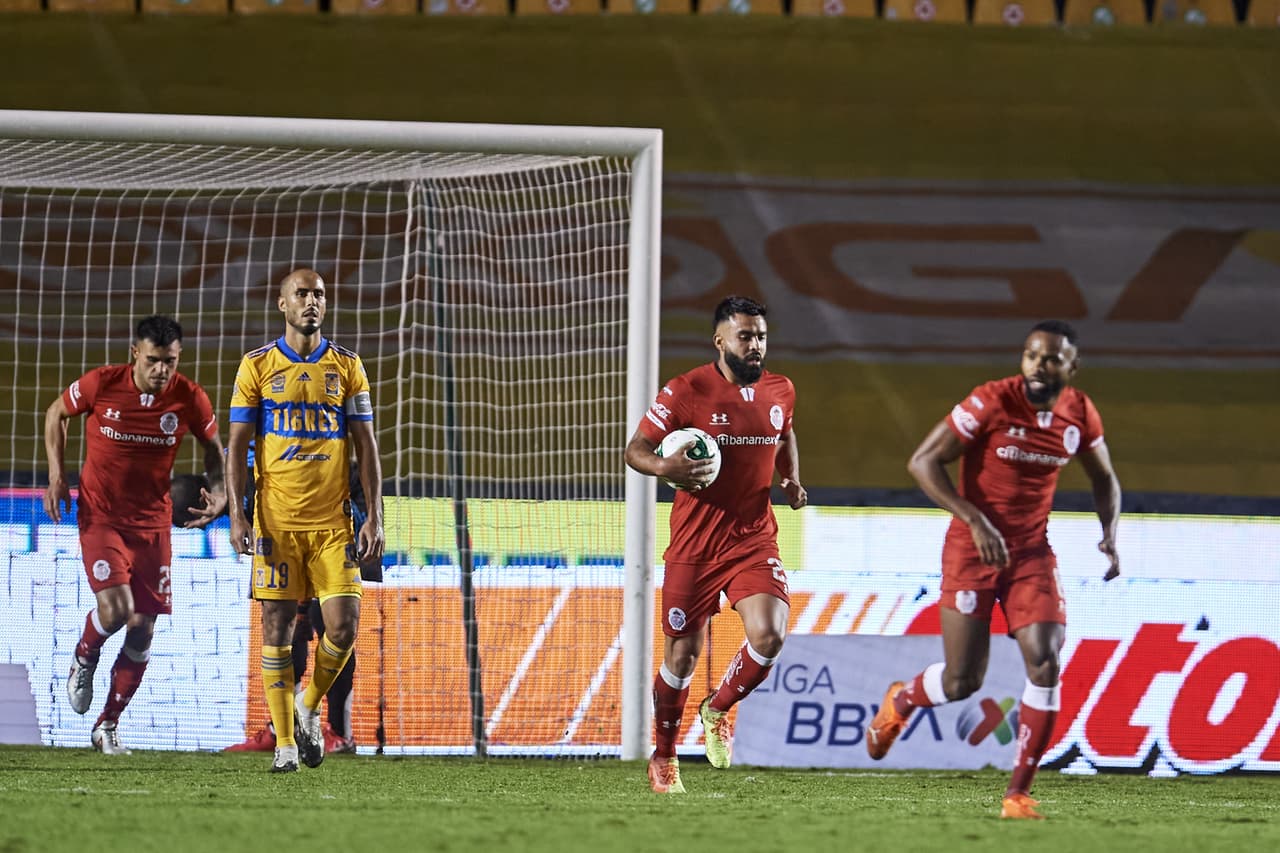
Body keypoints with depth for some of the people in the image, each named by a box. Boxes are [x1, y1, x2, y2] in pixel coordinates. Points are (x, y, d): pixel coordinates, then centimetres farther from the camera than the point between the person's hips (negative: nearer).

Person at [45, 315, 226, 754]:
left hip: (153, 523, 3)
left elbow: (213, 446, 10)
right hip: (100, 516, -3)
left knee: (143, 629, 3)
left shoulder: (190, 398, -9)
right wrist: (57, 475, -3)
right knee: (115, 610, -21)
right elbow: (56, 413, 6)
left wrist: (218, 492, -7)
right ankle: (84, 657, 16)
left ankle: (108, 726, 20)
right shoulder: (101, 384, -14)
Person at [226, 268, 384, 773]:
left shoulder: (346, 367, 8)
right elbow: (237, 445, 3)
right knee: (277, 626, -2)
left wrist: (375, 517, -1)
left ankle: (308, 707, 18)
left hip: (333, 521, 1)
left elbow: (366, 446, 8)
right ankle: (285, 741, 6)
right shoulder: (257, 367, 3)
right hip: (277, 519, -1)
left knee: (343, 625, -8)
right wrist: (237, 516, -7)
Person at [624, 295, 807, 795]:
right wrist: (664, 467, -28)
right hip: (695, 544, -3)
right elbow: (635, 450, -6)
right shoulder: (686, 392, -9)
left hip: (755, 539, 3)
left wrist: (792, 479, 9)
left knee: (768, 634, -17)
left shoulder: (780, 391, 5)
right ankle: (663, 757, 25)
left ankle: (718, 710, 12)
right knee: (682, 653, 4)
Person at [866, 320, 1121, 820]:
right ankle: (899, 702, 34)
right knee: (962, 681, -2)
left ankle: (1018, 794, -6)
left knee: (1045, 662, -14)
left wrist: (1110, 533, -2)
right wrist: (977, 521, -24)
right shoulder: (991, 403, -17)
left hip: (1032, 553, 4)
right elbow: (923, 462, -16)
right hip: (973, 549, -4)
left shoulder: (1080, 415, -1)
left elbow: (1104, 479, 17)